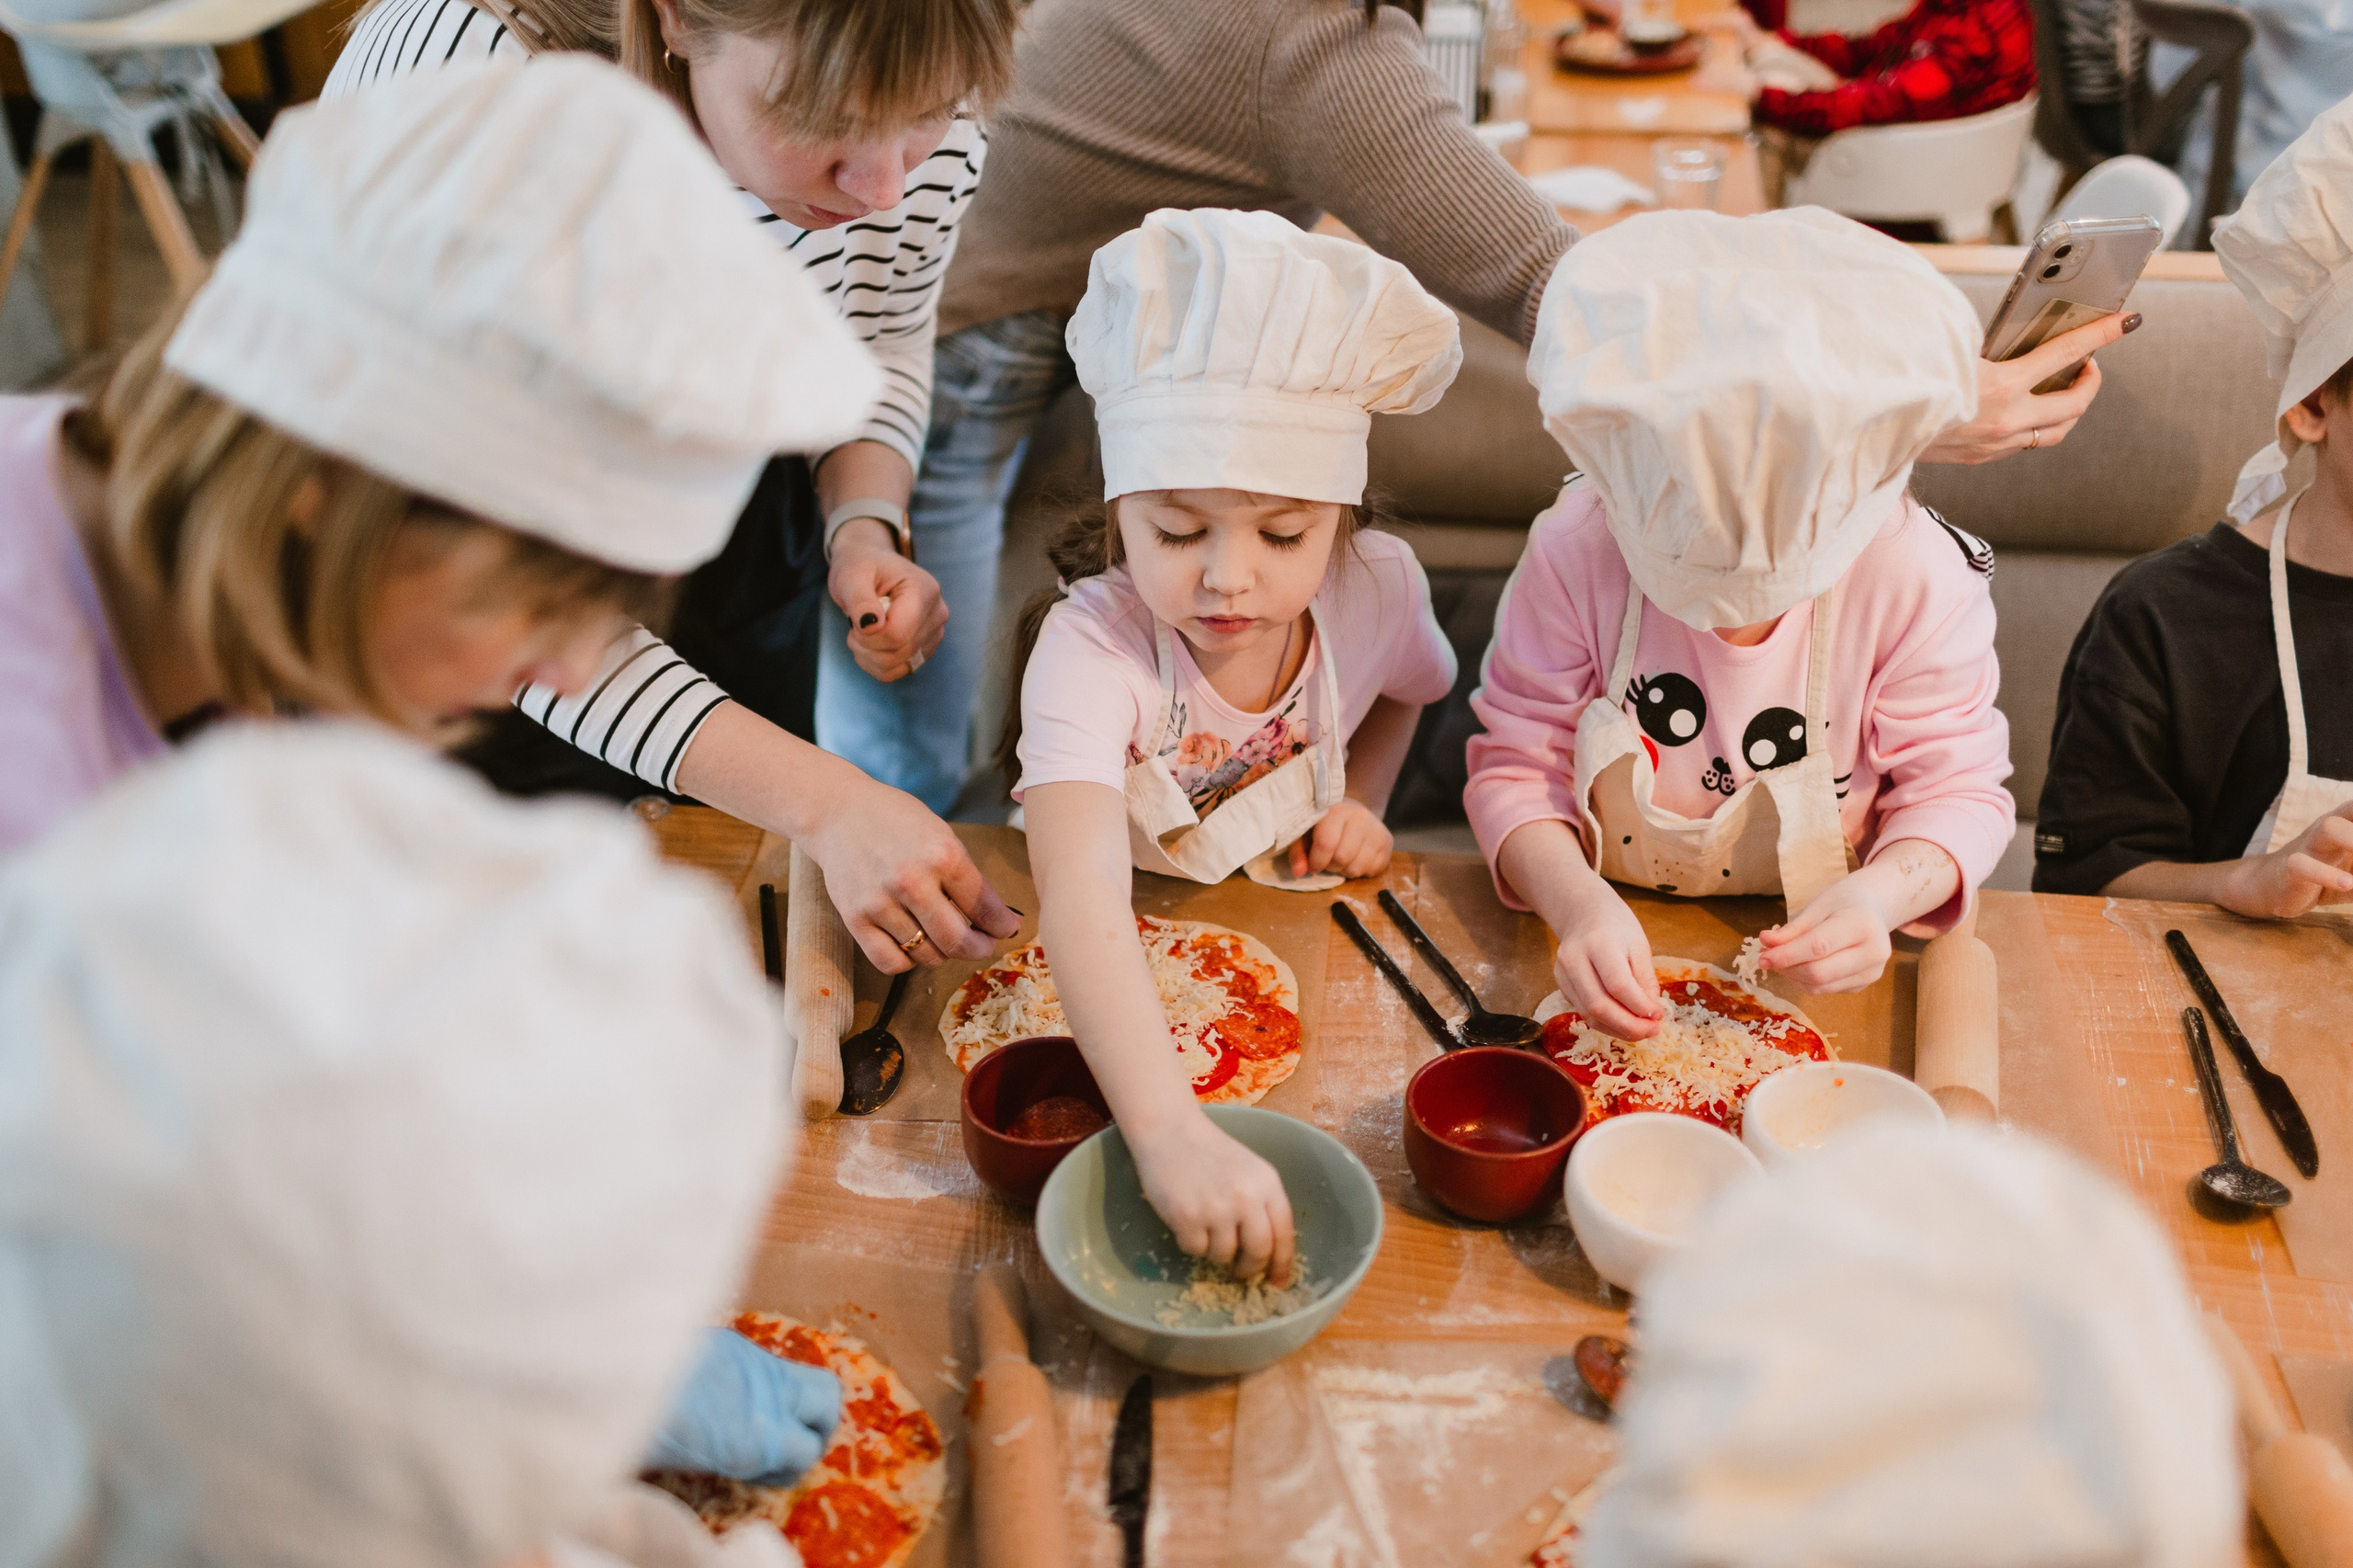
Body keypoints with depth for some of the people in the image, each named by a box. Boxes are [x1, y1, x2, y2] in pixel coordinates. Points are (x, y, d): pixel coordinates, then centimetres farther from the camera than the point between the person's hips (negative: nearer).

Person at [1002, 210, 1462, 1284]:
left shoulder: (1376, 586, -17)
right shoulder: (1090, 645, -33)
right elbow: (1081, 901, -49)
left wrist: (1360, 802, -8)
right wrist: (1172, 1134, -62)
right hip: (1123, 956, -3)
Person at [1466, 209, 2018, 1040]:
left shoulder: (1919, 575, -16)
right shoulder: (1576, 552, -16)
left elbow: (1958, 787, -7)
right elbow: (1517, 764, -10)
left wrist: (1878, 895, -29)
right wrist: (1575, 901, -30)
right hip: (1621, 942, -1)